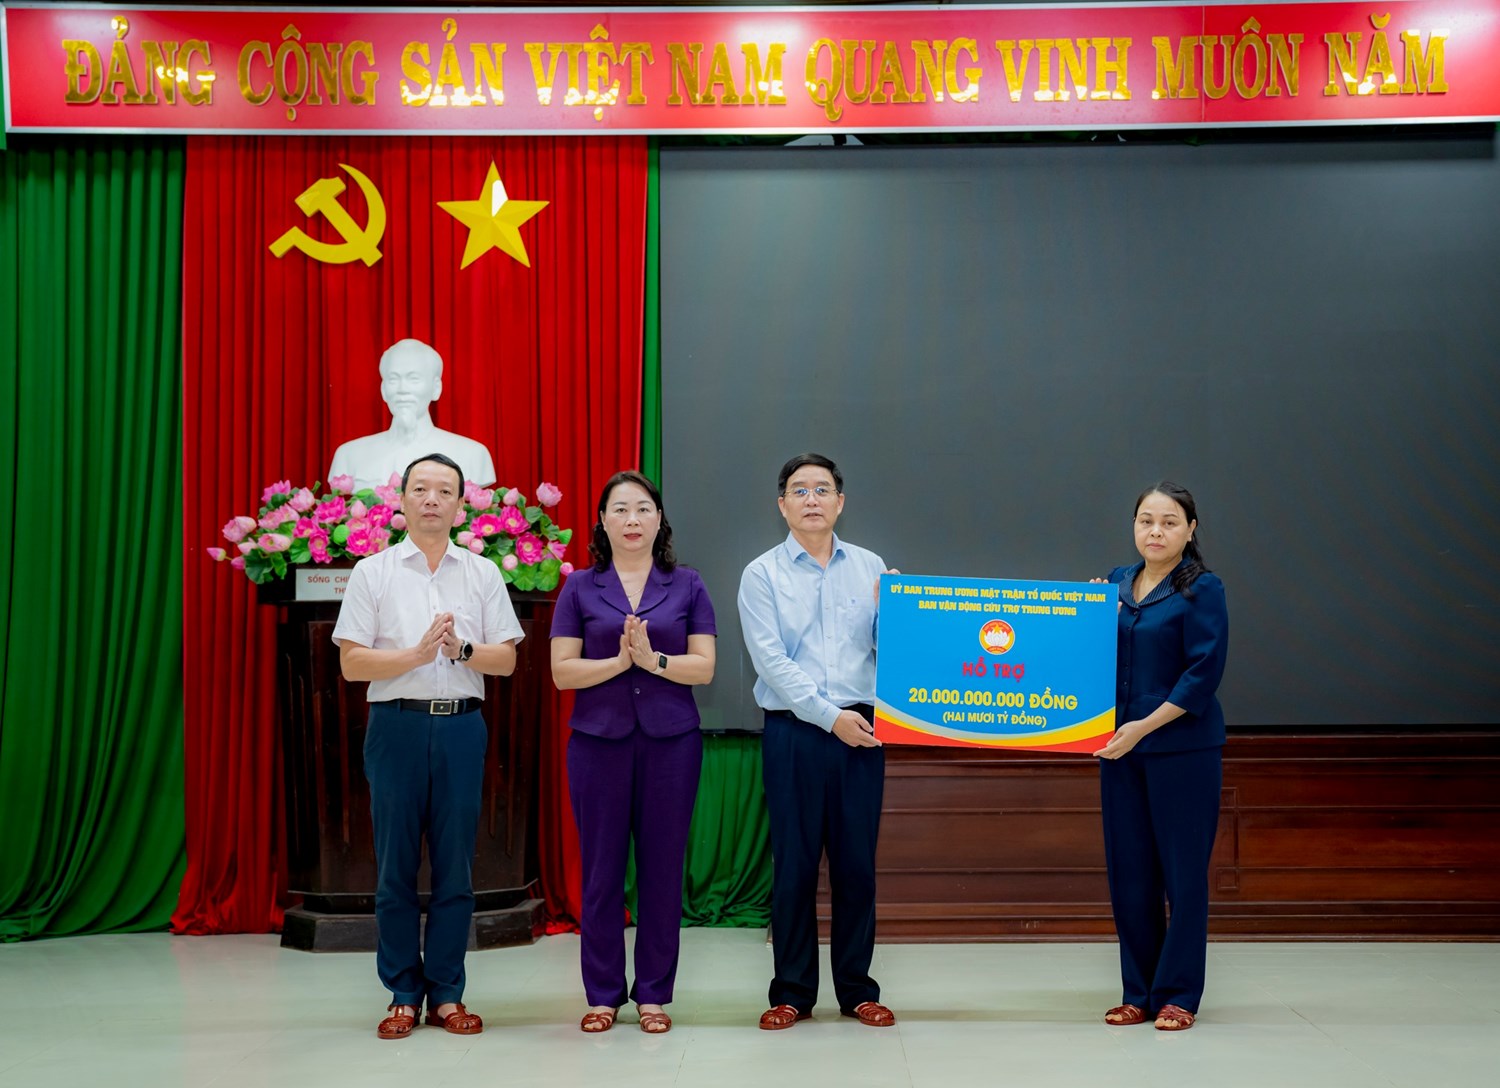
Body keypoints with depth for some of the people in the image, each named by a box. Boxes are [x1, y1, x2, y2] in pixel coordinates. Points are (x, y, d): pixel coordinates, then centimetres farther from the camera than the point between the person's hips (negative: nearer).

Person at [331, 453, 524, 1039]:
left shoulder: (484, 574, 10)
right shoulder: (372, 572, 5)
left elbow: (506, 659, 6)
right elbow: (352, 663, -2)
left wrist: (462, 649, -12)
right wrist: (417, 653, -14)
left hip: (462, 727, 1)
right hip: (397, 724, -1)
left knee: (455, 866, 3)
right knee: (396, 865, 2)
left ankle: (447, 994, 12)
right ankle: (403, 995, 11)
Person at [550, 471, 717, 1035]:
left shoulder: (687, 586, 6)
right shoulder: (580, 588, 5)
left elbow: (704, 667, 0)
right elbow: (562, 671, -2)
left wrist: (653, 658, -16)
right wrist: (619, 661, -15)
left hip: (670, 740, 1)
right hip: (599, 739, 0)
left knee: (662, 868, 4)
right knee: (602, 868, 2)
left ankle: (654, 993, 14)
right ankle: (603, 993, 13)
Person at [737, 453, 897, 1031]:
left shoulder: (870, 568, 10)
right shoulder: (762, 574, 2)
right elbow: (771, 660, -7)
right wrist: (831, 717, -13)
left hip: (861, 731, 2)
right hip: (793, 730, -2)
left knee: (857, 860, 5)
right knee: (794, 862, 2)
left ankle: (857, 989, 15)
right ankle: (792, 991, 12)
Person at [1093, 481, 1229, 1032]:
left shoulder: (1202, 590, -6)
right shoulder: (1116, 583, 10)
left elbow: (1204, 673, -12)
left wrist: (1143, 727, -16)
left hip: (1182, 748, -5)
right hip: (1121, 748, 5)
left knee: (1182, 871, 2)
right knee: (1128, 871, 8)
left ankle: (1179, 995, 12)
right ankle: (1138, 992, 19)